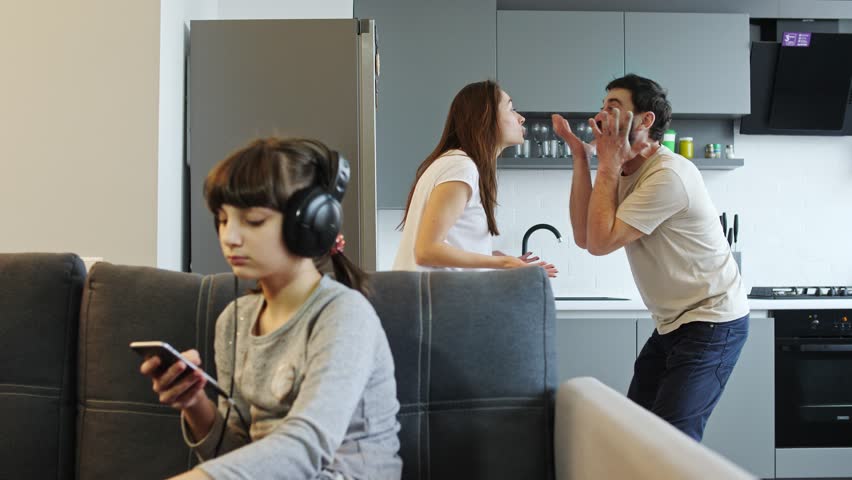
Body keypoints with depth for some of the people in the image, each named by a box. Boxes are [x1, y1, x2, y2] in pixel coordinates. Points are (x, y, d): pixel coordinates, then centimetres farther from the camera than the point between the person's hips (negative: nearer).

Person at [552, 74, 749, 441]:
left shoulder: (668, 175, -22)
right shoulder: (626, 172, 7)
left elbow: (600, 242, -23)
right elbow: (584, 236, -4)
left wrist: (608, 165, -16)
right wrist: (580, 156, -4)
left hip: (710, 323, -9)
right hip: (672, 324, 9)